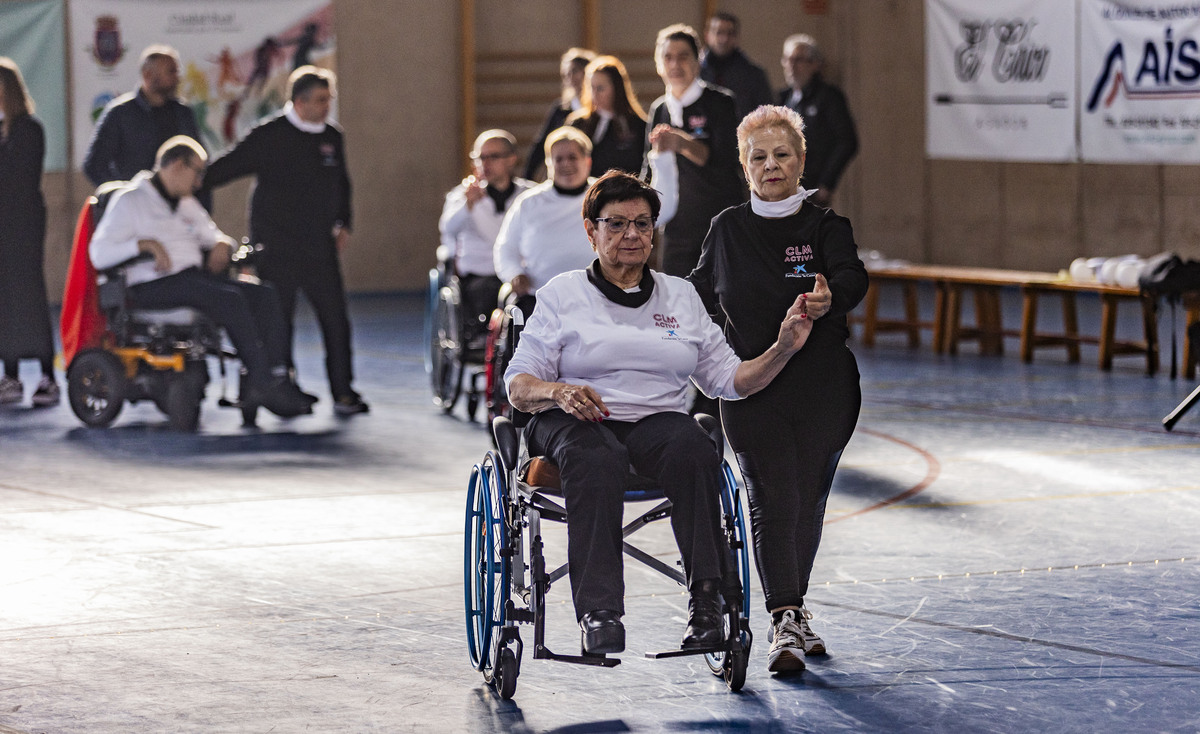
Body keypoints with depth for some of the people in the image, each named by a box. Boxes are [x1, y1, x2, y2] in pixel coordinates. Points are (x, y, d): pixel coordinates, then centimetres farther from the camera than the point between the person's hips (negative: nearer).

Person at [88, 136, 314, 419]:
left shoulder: (188, 205, 25)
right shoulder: (129, 200, 1)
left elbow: (213, 235, 32)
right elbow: (99, 254, -9)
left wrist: (221, 244, 7)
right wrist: (145, 244, -21)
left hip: (194, 278, 8)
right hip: (153, 287, -8)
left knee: (265, 295, -14)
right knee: (230, 298, -30)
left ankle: (277, 377, -26)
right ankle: (262, 382, -29)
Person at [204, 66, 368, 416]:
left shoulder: (332, 137, 10)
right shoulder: (270, 135, -7)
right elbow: (225, 168, -6)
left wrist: (343, 225, 13)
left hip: (320, 247, 4)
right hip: (276, 249, -4)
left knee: (336, 320, 0)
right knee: (278, 321, 0)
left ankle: (342, 392, 6)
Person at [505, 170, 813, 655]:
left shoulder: (681, 296, 20)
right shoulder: (562, 295, 11)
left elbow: (730, 379, 15)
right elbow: (519, 386, 5)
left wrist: (783, 348, -1)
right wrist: (557, 392, -17)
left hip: (658, 420, 2)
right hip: (577, 421, -2)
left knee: (693, 451, -35)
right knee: (597, 462, -39)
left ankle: (706, 598, -40)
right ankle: (599, 612, -48)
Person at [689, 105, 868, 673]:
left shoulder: (825, 227, -3)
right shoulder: (728, 229, 5)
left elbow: (852, 277, -24)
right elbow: (700, 292, 22)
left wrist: (830, 298, -45)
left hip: (823, 388, 0)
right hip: (752, 387, 0)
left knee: (808, 500, 10)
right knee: (772, 500, -10)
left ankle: (794, 610, 27)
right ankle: (784, 624, -16)